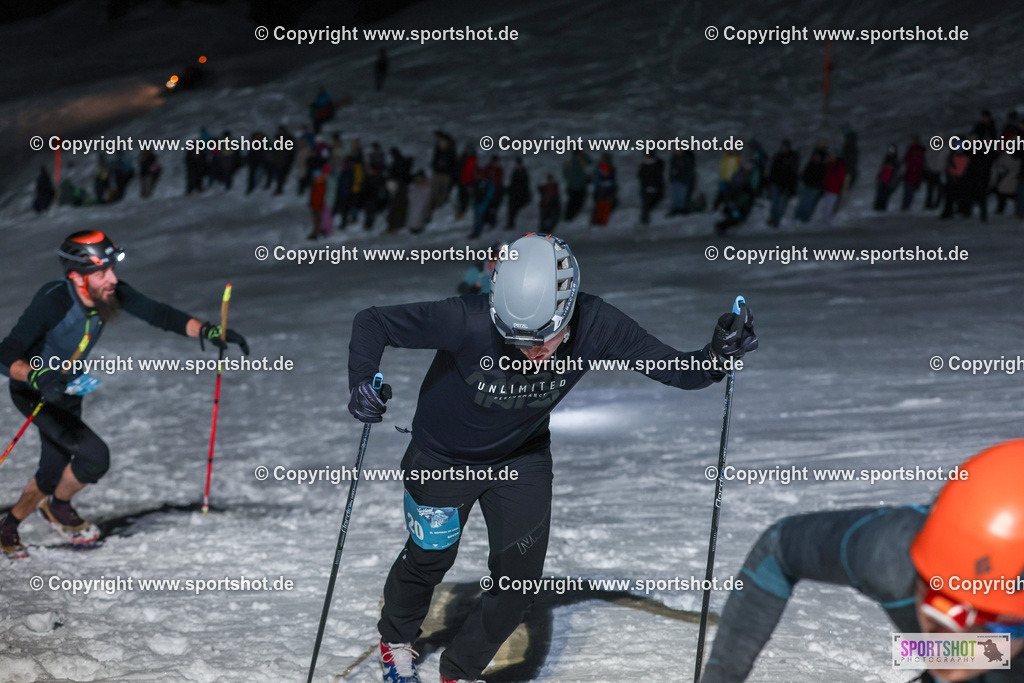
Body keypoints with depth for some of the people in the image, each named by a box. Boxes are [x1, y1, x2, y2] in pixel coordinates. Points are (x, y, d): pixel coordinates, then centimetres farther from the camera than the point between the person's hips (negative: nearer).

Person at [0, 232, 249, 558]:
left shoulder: (112, 293, -19)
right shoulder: (52, 302, -34)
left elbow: (160, 314, -11)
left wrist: (208, 331, -25)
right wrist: (38, 376, -54)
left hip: (68, 391, 7)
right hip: (33, 393, -7)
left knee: (53, 475, 17)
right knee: (95, 457, -21)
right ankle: (59, 506, 10)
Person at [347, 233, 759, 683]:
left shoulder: (594, 326, -32)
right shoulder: (468, 323, -40)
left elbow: (675, 370, -24)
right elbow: (371, 323, -29)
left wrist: (715, 358, -44)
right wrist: (362, 383, -46)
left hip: (523, 458, 2)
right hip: (444, 458, -2)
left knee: (520, 578, 2)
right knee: (429, 560, 19)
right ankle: (396, 637, 53)